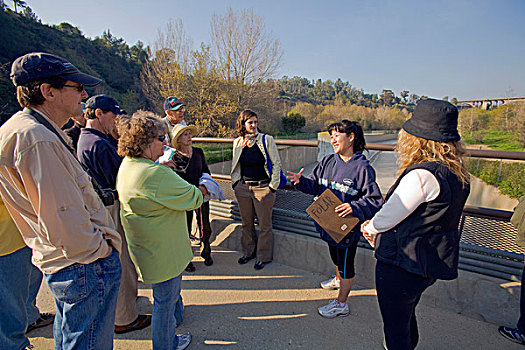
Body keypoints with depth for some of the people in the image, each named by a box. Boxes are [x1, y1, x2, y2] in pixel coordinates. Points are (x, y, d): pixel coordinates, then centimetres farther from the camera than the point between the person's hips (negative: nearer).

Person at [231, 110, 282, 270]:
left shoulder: (267, 140, -6)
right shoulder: (237, 142, 6)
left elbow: (277, 163, -5)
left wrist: (272, 186, -8)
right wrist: (235, 183, 10)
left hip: (263, 188, -4)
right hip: (242, 187, 4)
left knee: (265, 224, 6)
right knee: (246, 222, 16)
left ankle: (263, 256, 23)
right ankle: (248, 252, 35)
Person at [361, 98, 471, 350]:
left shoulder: (422, 175, -28)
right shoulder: (457, 174, 2)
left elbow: (387, 218, -20)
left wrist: (369, 227, 3)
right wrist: (379, 231, 11)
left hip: (402, 266, -9)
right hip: (430, 263, 9)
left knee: (396, 329, 13)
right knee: (407, 318, 31)